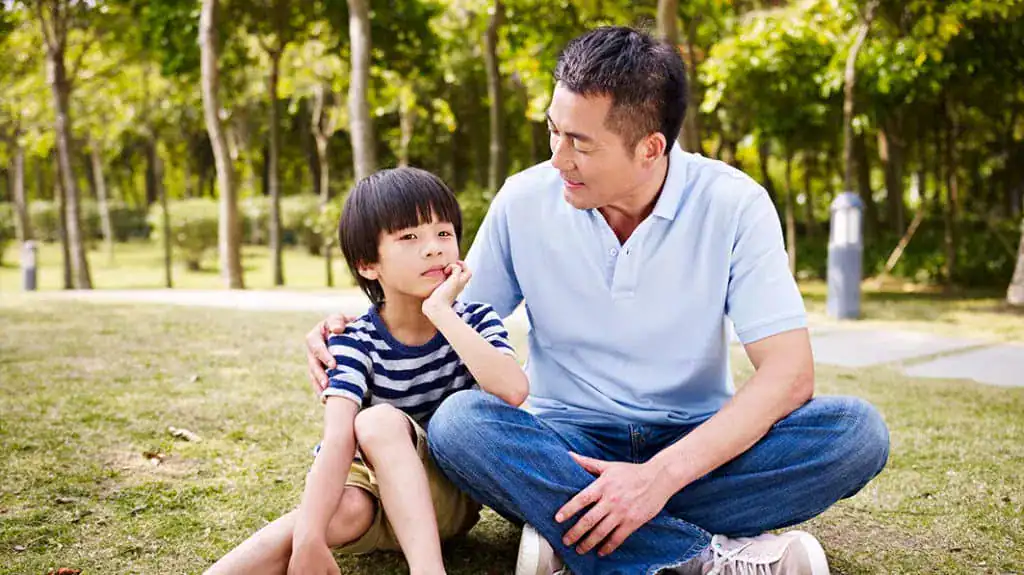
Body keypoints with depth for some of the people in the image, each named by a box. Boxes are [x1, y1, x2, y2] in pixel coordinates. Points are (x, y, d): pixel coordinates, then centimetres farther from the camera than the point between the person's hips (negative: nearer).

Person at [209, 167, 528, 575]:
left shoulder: (475, 321, -7)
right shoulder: (357, 341, -12)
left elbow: (513, 391, -30)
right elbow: (337, 438, -29)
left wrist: (441, 311, -30)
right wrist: (309, 541, -43)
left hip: (451, 497, 0)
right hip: (373, 486, 0)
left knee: (379, 421, -29)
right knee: (347, 510, -35)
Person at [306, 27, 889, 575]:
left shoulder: (733, 204, -11)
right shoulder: (525, 201, -5)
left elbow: (789, 372, -17)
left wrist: (663, 476, -29)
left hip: (698, 446, 0)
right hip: (568, 446, 1)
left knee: (855, 430, -27)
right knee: (458, 422, -30)